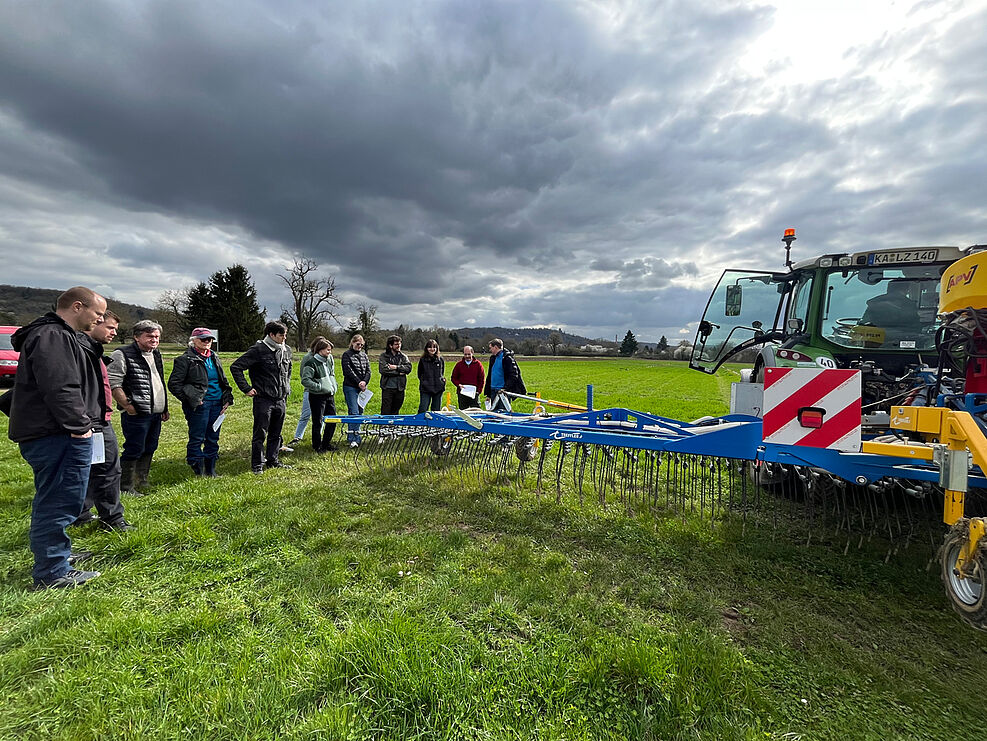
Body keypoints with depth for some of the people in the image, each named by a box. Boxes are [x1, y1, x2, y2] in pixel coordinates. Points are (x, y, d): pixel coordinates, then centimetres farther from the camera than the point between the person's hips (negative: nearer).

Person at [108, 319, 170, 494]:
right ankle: (125, 487, 9)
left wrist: (164, 408, 20)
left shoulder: (156, 355, 16)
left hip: (155, 414, 8)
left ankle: (142, 482, 29)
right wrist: (128, 406, -17)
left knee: (149, 449, 16)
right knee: (134, 450, -3)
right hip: (136, 415, -8)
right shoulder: (122, 355, -10)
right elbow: (113, 383, -16)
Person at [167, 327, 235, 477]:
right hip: (199, 405, -6)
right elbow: (173, 384, -8)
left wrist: (227, 399, 11)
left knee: (213, 439, 12)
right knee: (197, 439, 2)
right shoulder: (186, 359, -5)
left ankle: (211, 469, 24)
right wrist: (190, 400, -11)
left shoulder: (214, 357, 15)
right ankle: (198, 471, 13)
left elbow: (223, 380, 22)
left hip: (217, 404, 6)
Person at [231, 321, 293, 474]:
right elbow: (235, 367, -12)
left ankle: (273, 461, 27)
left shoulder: (287, 350, 9)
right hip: (263, 400, -6)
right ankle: (257, 465, 14)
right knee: (260, 434, 2)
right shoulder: (258, 350, -12)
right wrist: (246, 388, -11)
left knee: (276, 434, 14)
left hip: (280, 400, 6)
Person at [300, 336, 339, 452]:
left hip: (330, 395, 7)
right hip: (317, 396, -7)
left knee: (332, 420, 11)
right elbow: (305, 380, -18)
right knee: (318, 422, 2)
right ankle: (317, 446, 17)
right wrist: (320, 387, -19)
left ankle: (326, 443, 27)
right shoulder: (311, 362, -13)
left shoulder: (329, 360, 9)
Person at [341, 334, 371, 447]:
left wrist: (364, 382, -7)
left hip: (362, 387, 6)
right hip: (350, 387, -6)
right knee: (354, 412, -11)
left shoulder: (364, 355, 16)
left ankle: (351, 436, 16)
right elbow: (348, 371, -10)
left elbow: (368, 370, 10)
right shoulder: (347, 355, 0)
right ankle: (353, 439, -10)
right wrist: (359, 382, -13)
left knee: (360, 411, 6)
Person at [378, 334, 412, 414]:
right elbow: (383, 370, -14)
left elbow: (408, 368, -4)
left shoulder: (403, 356, 9)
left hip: (399, 388, 3)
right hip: (387, 387, -3)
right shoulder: (383, 356, -1)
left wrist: (396, 367, -15)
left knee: (395, 412, 12)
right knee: (385, 412, -1)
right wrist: (399, 372, -10)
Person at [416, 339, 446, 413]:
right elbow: (419, 374, 9)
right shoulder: (422, 360, 1)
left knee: (436, 410, 9)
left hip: (438, 388, 2)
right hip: (425, 389, -2)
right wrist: (424, 382, -1)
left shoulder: (440, 359, 6)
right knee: (423, 410, -5)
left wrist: (442, 380, 5)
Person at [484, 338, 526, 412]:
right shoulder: (493, 358, 16)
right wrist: (488, 393, 17)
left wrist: (505, 388, -25)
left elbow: (513, 376, -16)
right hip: (493, 391, 8)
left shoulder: (507, 358, -10)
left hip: (503, 391, -8)